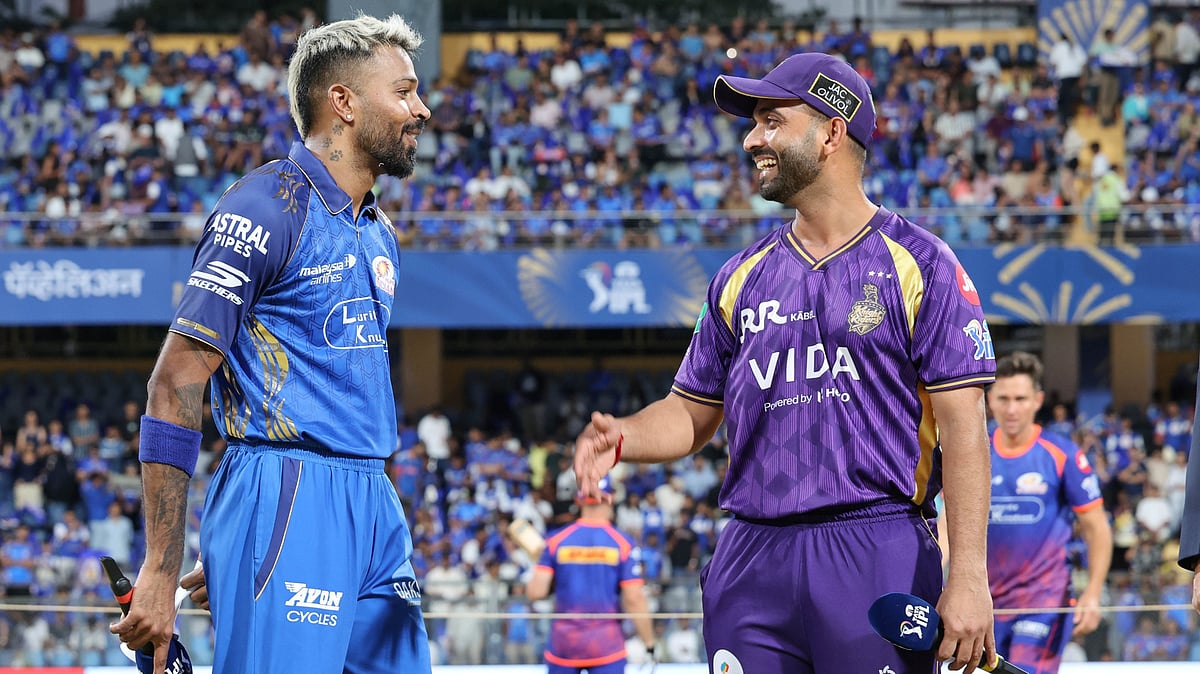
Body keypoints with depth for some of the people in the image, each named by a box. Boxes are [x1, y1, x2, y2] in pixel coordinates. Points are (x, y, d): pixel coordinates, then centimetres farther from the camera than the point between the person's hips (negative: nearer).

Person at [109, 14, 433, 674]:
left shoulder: (378, 232, 19)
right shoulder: (267, 206, -8)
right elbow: (175, 384, -12)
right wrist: (160, 571, -17)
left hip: (375, 504, 8)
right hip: (286, 494, -8)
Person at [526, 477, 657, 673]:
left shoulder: (556, 540, -1)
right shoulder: (623, 543, -6)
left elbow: (536, 592, -7)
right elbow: (633, 599, -9)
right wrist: (650, 642, 0)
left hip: (563, 643, 2)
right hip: (606, 645, -2)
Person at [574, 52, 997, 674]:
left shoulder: (919, 264, 0)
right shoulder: (741, 277, 16)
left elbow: (962, 426, -6)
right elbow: (693, 413, 21)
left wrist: (967, 580, -15)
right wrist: (622, 439, -2)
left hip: (877, 558, -5)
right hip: (752, 565, 5)